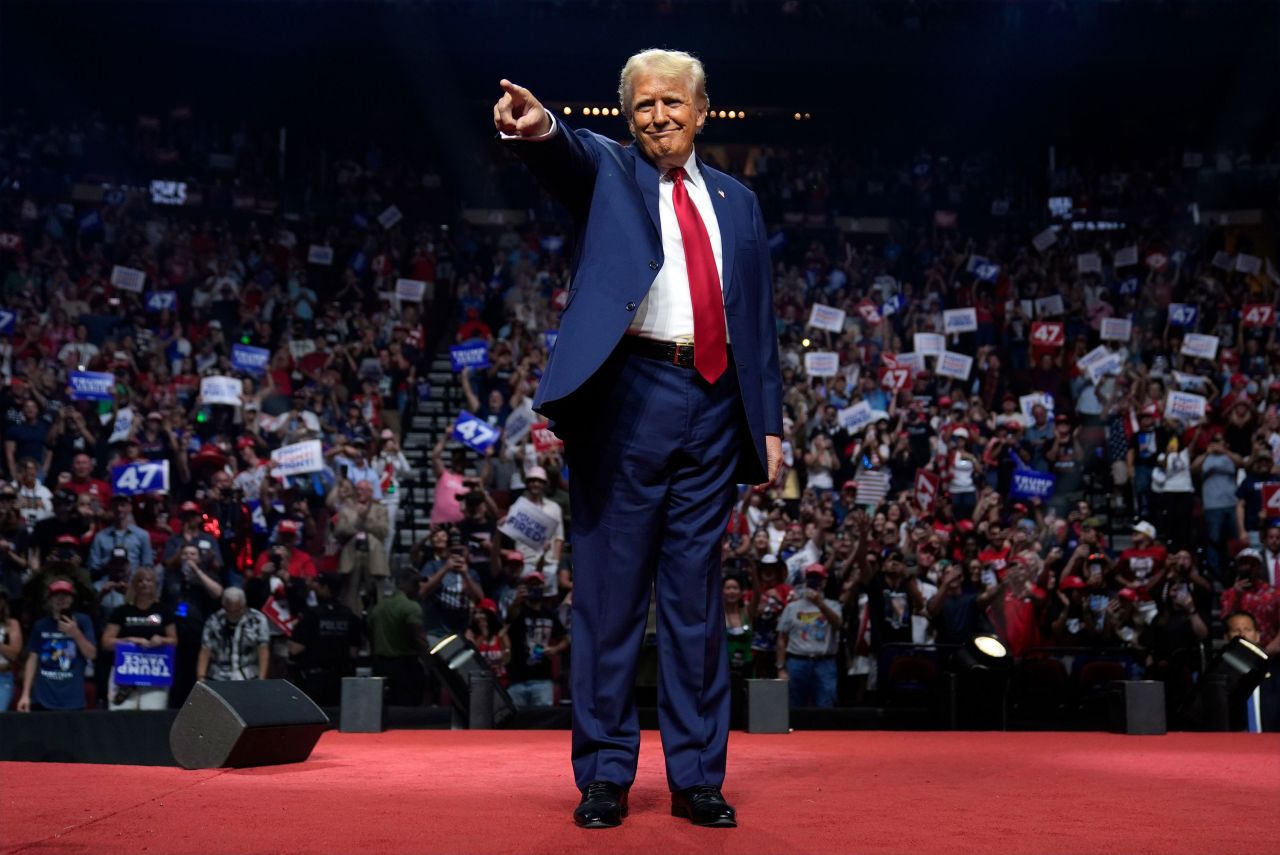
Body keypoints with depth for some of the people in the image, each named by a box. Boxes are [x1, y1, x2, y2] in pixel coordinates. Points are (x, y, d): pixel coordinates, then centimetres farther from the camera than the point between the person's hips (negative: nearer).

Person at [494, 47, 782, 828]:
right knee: (612, 591, 1)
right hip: (629, 399, -3)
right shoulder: (610, 173, 8)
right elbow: (574, 155, -17)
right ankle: (605, 775, 11)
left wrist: (769, 422, 9)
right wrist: (540, 128, -41)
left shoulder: (737, 201, 18)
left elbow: (761, 321, 16)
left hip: (715, 406, 3)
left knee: (698, 596, 8)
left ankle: (697, 775, 16)